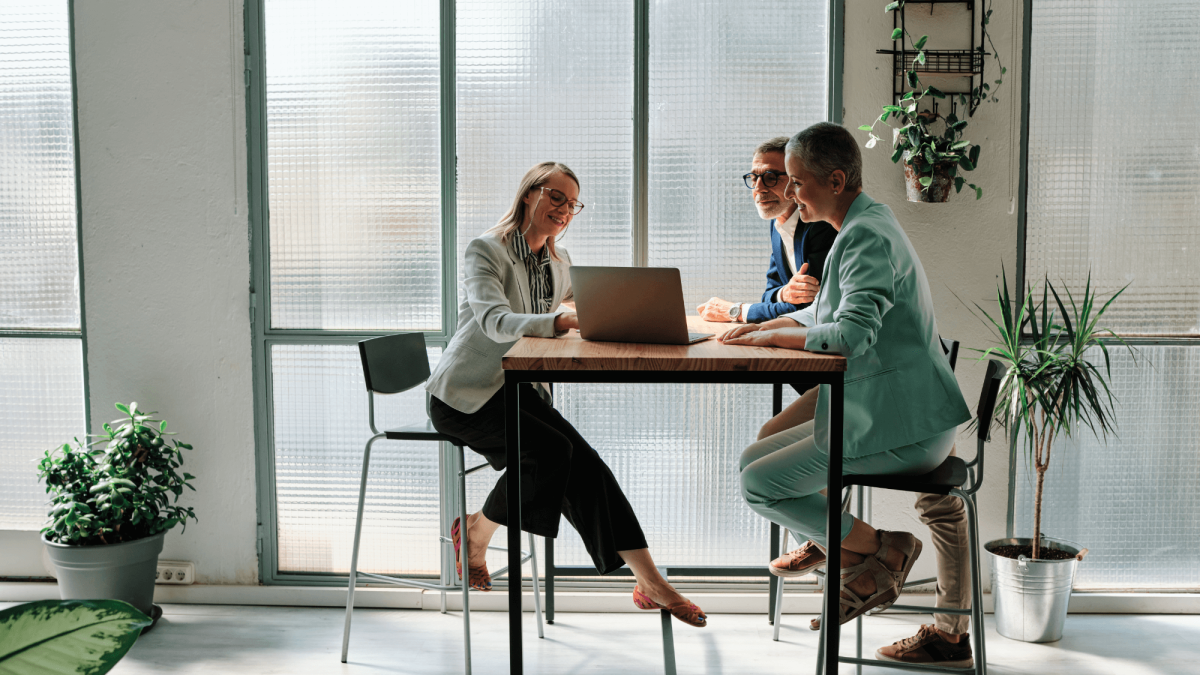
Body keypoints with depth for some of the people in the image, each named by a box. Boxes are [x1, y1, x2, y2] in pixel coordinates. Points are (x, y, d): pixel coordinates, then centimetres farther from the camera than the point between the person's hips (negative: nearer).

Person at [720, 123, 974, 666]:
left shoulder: (868, 236, -18)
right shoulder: (865, 226, 15)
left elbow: (853, 333, -30)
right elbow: (825, 313, 25)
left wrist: (772, 336, -17)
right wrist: (764, 326, 9)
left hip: (903, 431, -10)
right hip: (881, 415, 10)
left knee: (759, 484, -9)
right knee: (753, 460, 10)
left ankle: (880, 550, -1)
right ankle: (868, 558, 9)